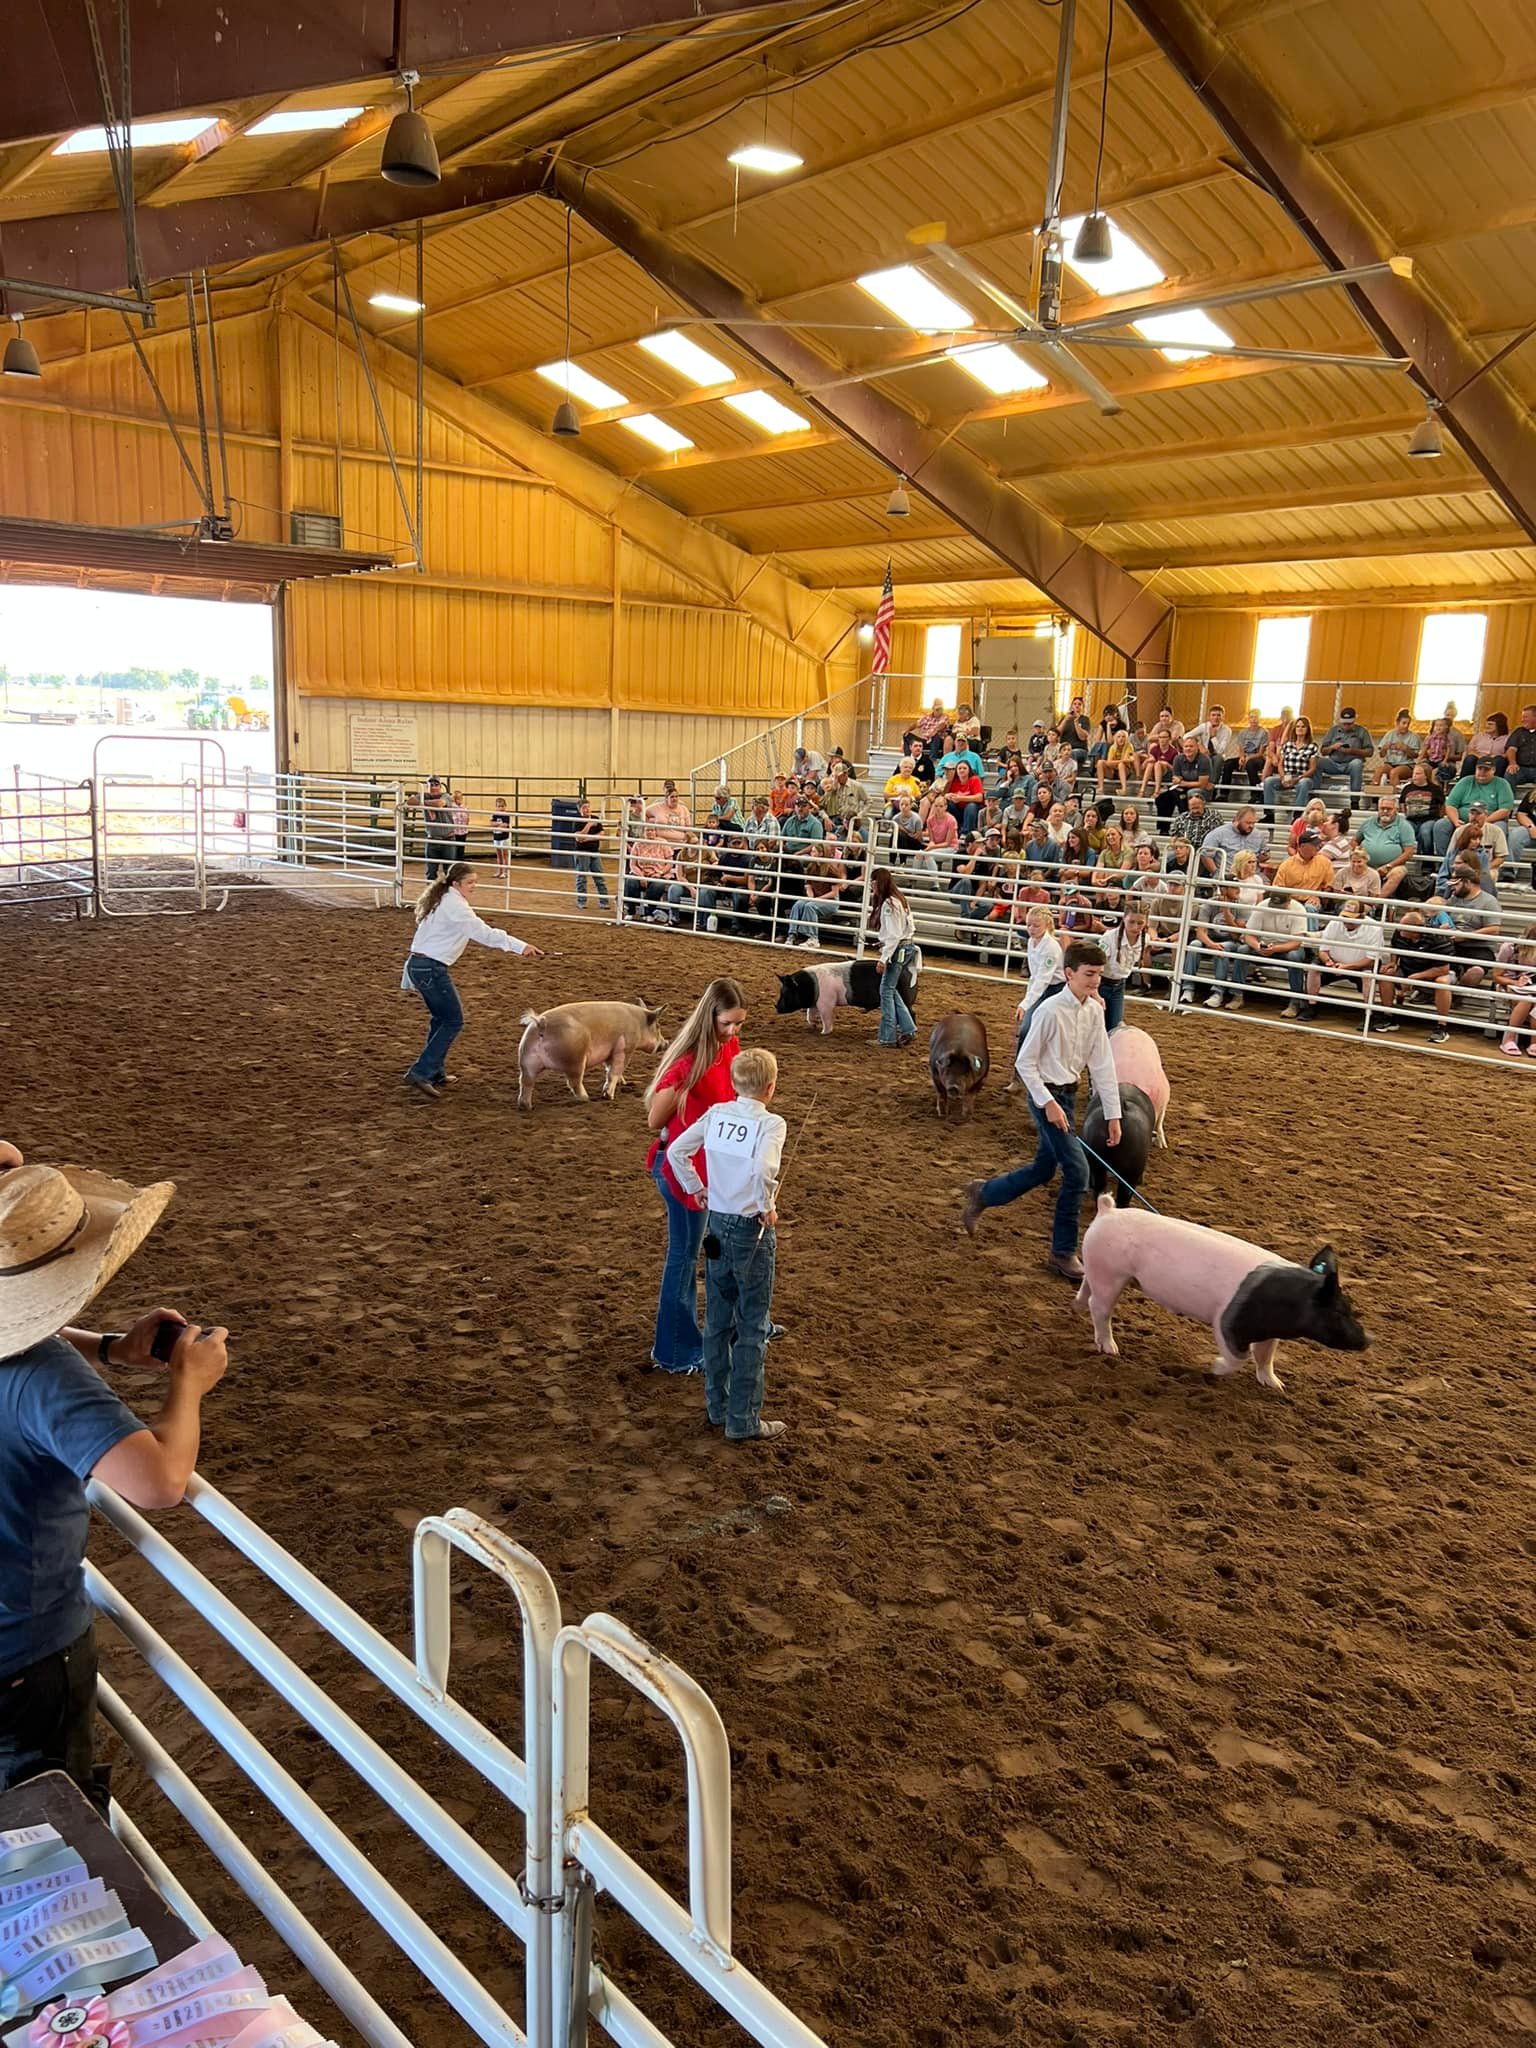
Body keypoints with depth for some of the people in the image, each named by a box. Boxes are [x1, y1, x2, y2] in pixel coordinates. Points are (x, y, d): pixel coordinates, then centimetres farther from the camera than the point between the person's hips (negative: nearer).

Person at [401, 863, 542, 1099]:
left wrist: (488, 942, 14)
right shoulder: (455, 907, -17)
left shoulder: (444, 901, 14)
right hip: (431, 968, -10)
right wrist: (521, 946, -23)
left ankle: (434, 1073, 27)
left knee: (441, 1017, 21)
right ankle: (420, 1073, -6)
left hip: (418, 965, 10)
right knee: (453, 1021, -3)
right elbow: (484, 932, -23)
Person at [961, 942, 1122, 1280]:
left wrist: (1112, 1114, 3)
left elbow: (1103, 1065, 3)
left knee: (1043, 1170, 16)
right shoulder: (1051, 1011, -20)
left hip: (1069, 1095, 8)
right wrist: (1048, 1103, -20)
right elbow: (1025, 1062, -15)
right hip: (1047, 1096, -8)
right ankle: (1064, 1252, 5)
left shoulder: (1094, 1011, 0)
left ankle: (982, 1194, 38)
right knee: (1077, 1171, -9)